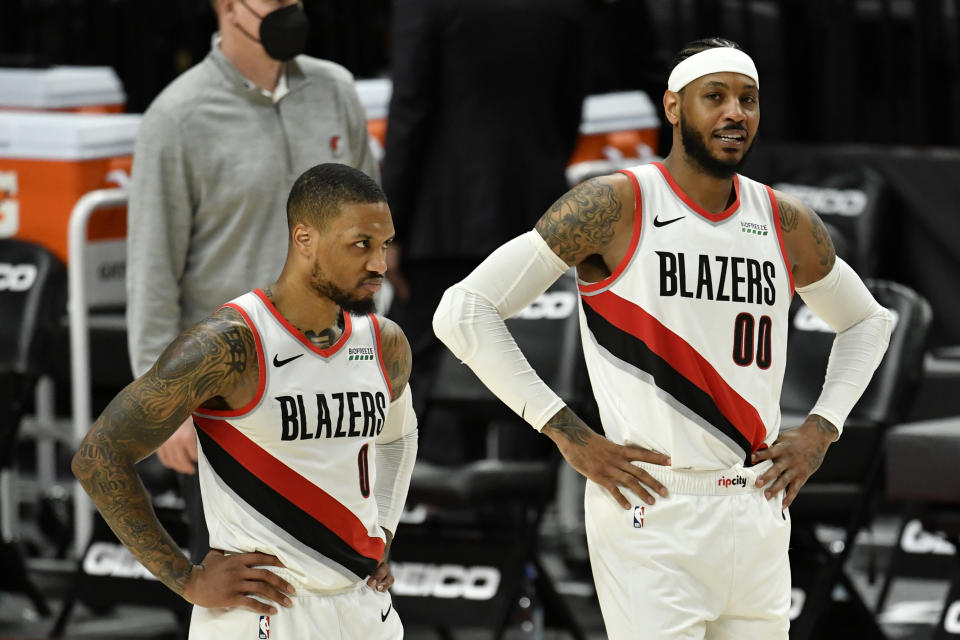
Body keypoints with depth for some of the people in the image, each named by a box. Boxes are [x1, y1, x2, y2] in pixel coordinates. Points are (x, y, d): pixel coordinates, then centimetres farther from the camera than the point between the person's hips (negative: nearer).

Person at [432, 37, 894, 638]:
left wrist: (820, 430, 11)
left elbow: (867, 321, 28)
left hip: (757, 518, 6)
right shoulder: (615, 206, -7)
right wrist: (569, 435, -12)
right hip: (654, 519, -6)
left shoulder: (789, 225, 8)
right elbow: (463, 311, -9)